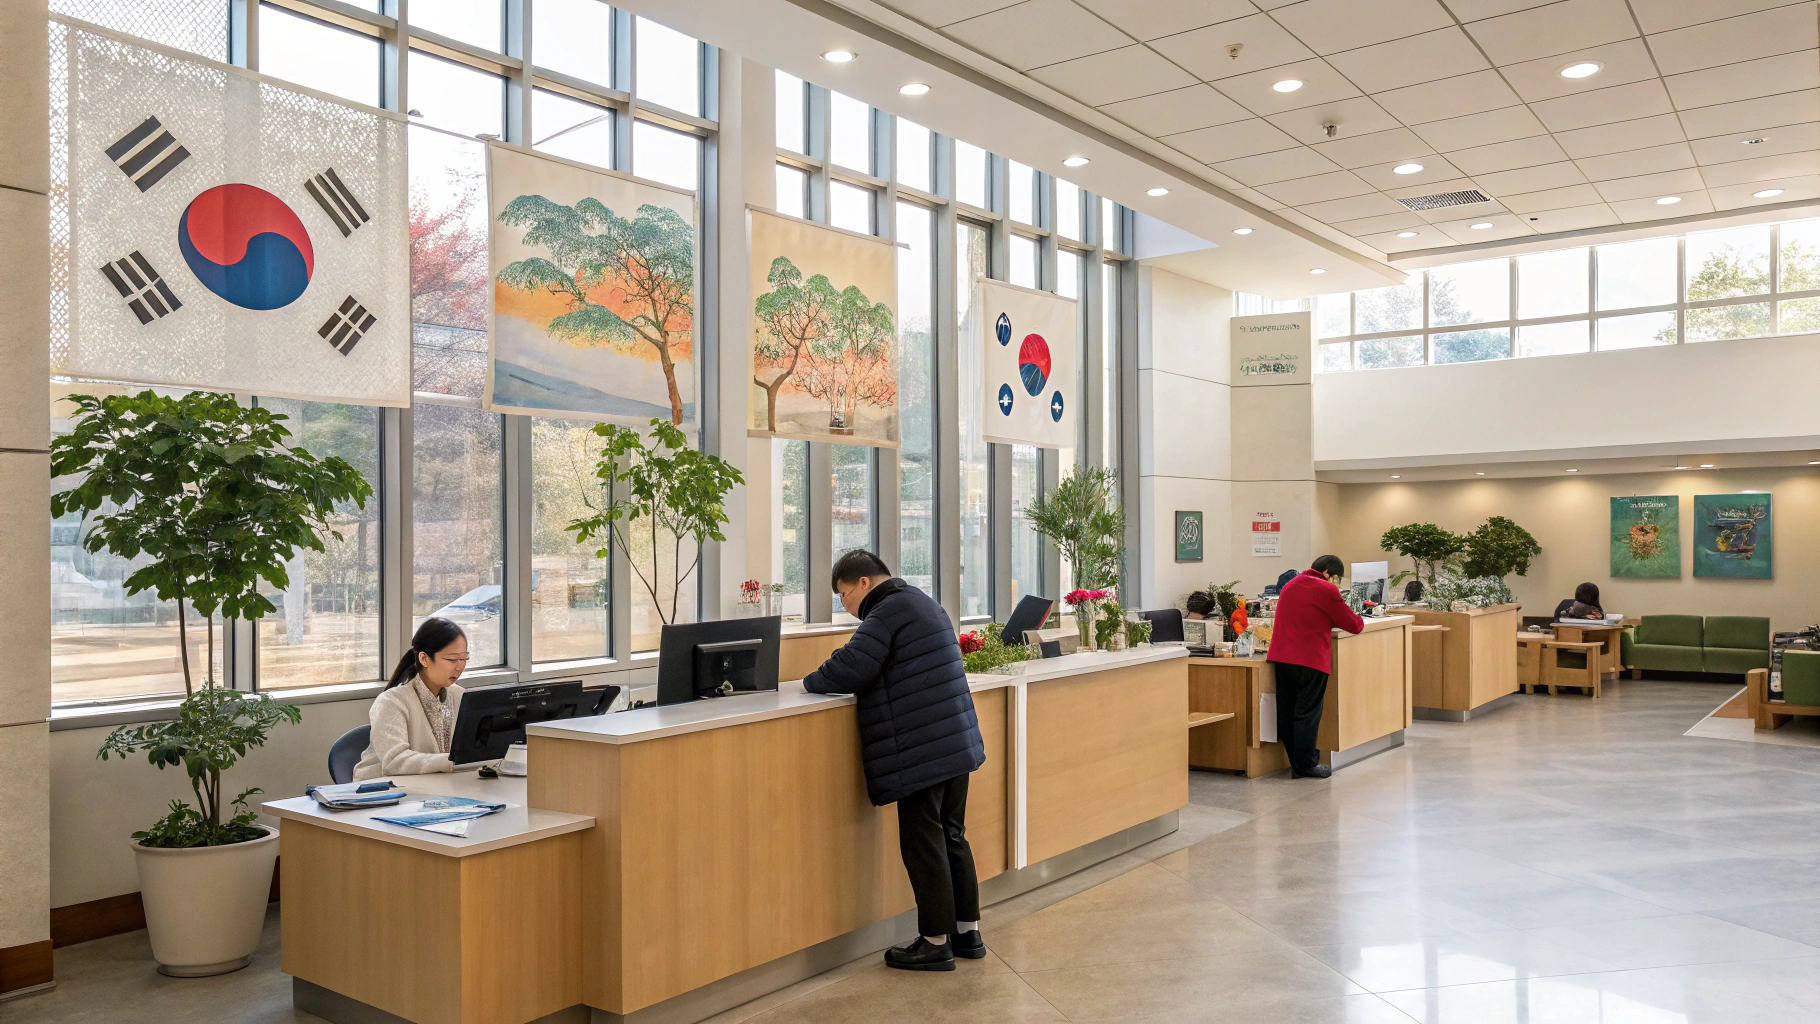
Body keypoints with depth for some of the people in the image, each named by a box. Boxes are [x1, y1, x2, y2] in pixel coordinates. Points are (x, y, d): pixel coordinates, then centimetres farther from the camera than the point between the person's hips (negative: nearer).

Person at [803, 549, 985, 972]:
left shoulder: (889, 611, -12)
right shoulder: (921, 603, 20)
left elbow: (847, 671, -18)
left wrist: (811, 681, 1)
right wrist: (828, 676, 14)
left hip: (921, 751, -10)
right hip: (957, 743, 10)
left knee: (923, 845, -1)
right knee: (952, 837, 17)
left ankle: (936, 942, 7)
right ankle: (968, 932, 25)